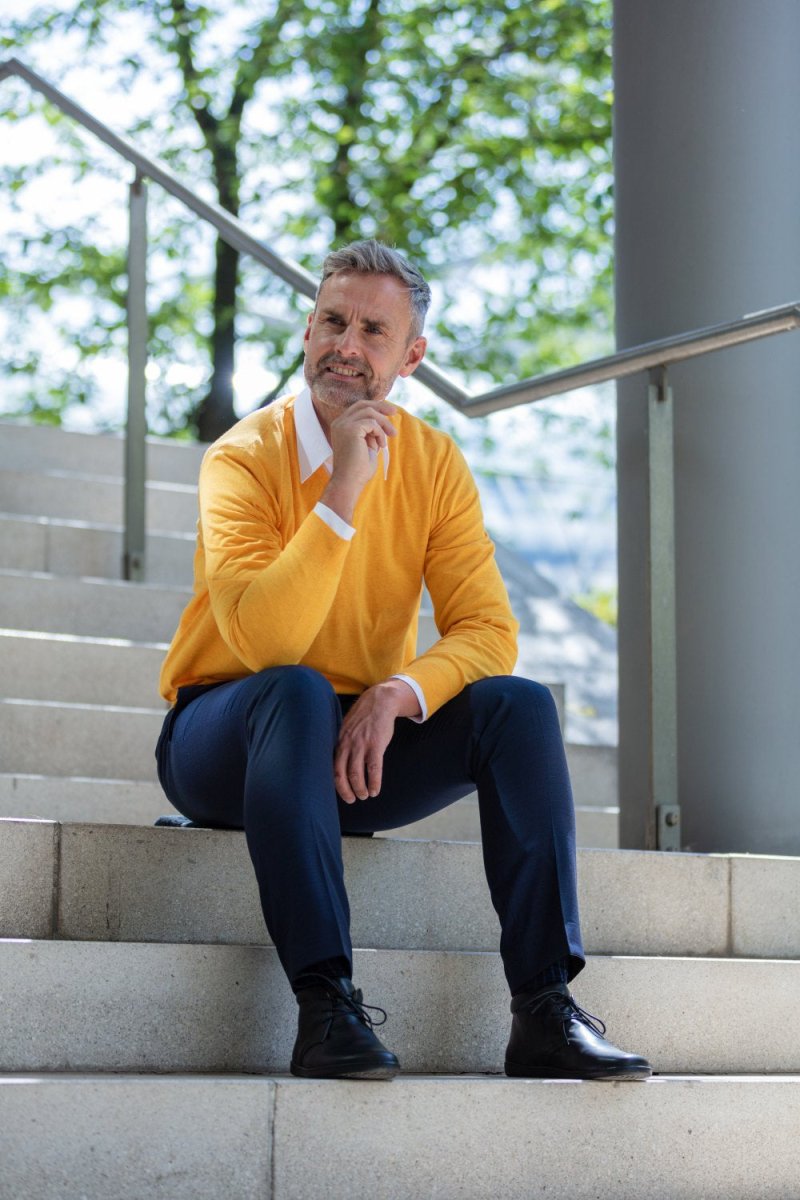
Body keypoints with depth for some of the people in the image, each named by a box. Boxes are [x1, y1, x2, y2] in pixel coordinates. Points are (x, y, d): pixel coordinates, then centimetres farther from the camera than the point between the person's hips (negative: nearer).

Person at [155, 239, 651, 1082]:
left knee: (518, 706, -19)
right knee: (299, 692, -36)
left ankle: (544, 1011, -24)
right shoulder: (246, 458, -13)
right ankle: (325, 1005, -39)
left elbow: (488, 630, -7)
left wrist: (398, 694, -26)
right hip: (228, 741, -4)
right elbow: (263, 643, -27)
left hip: (366, 747, 4)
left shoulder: (434, 463, 1)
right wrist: (343, 496, -30)